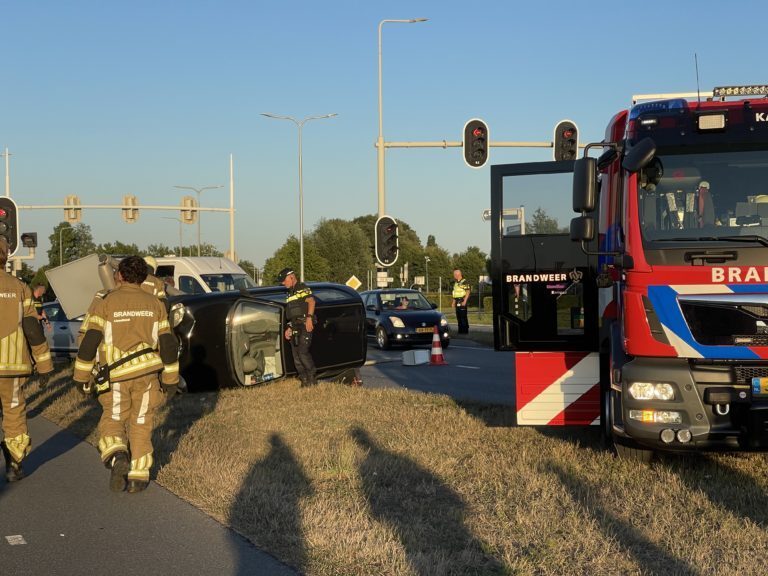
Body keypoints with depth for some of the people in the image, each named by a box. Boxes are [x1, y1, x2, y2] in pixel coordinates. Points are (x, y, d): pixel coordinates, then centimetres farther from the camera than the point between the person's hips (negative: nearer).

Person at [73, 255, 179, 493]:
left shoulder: (105, 303, -4)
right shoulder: (154, 304, 4)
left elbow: (90, 341, -8)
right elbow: (167, 343, 3)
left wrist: (81, 375, 1)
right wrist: (171, 379, 9)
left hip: (116, 376, -2)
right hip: (147, 373, 2)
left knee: (112, 422, 11)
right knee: (140, 424, 13)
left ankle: (117, 458, -16)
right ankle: (138, 476, 12)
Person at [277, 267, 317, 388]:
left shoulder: (302, 288, -2)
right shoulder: (291, 293, 26)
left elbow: (311, 301, -18)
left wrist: (309, 317, -28)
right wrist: (289, 328, 23)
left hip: (305, 325, -9)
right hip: (295, 327, 9)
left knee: (303, 352, -18)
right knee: (296, 356, 3)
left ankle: (312, 377, -10)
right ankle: (304, 380, 5)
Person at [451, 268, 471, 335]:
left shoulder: (464, 282, -9)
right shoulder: (456, 283, 18)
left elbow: (468, 292, -14)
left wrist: (464, 301, -21)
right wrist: (453, 302, 21)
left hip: (462, 301, -9)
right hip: (457, 302, 9)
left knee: (463, 316, -9)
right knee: (458, 317, 8)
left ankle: (465, 330, -7)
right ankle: (460, 330, 12)